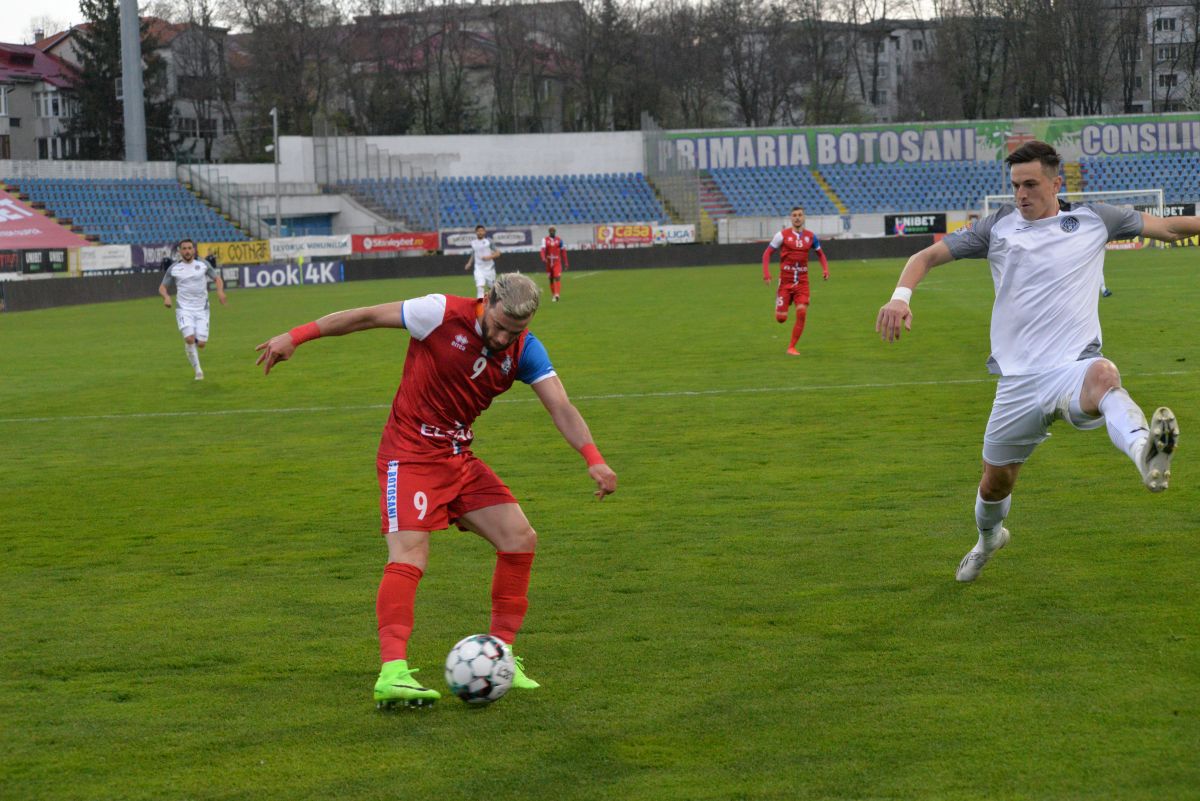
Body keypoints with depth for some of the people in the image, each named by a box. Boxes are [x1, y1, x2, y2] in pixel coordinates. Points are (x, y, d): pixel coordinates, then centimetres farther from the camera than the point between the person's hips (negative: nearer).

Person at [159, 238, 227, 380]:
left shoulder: (203, 264, 4)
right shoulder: (173, 269, 3)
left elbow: (217, 278, 10)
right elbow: (162, 287, 10)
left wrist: (220, 291, -11)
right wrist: (166, 297, -12)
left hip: (202, 309, 1)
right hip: (184, 309, -1)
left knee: (201, 343, -6)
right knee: (189, 338, -23)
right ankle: (197, 369, -8)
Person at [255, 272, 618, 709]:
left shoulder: (526, 351, -3)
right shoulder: (443, 313, -16)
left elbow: (561, 407, -10)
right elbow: (368, 316, -10)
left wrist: (593, 459, -26)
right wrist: (296, 336, -10)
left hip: (459, 459, 6)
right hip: (409, 455, -6)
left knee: (520, 538, -2)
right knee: (409, 556, -22)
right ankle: (392, 674, -31)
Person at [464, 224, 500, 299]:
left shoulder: (489, 241, -4)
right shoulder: (473, 242, 5)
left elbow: (497, 253, -5)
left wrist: (489, 257, -21)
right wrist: (469, 263, 8)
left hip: (489, 268, -1)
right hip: (479, 269, 1)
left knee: (492, 287, 13)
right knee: (480, 286, -19)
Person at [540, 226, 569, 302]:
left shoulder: (559, 240, 3)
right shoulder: (545, 240, 0)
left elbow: (563, 251, 8)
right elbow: (543, 249, -15)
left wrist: (565, 263, 8)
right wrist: (543, 258, -33)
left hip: (557, 262, -1)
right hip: (549, 262, 1)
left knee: (557, 278, -16)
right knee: (551, 279, 10)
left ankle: (557, 294, -27)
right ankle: (553, 295, 24)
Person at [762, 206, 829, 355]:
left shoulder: (811, 236, 5)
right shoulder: (782, 235, -4)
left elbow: (820, 253, 19)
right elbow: (767, 253, 0)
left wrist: (825, 269, 1)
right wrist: (766, 272, -13)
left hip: (802, 281, 2)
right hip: (785, 280, -2)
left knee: (802, 313, -14)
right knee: (781, 318, -4)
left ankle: (791, 347, -1)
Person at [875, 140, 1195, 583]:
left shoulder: (1093, 219, 8)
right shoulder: (999, 226, 9)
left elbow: (1167, 226, 15)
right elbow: (929, 255, 10)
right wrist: (901, 296, -8)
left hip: (1073, 368, -3)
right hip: (1018, 379, 3)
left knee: (1103, 375, -41)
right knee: (995, 480, 13)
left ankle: (1146, 454, -70)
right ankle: (988, 538, 48)